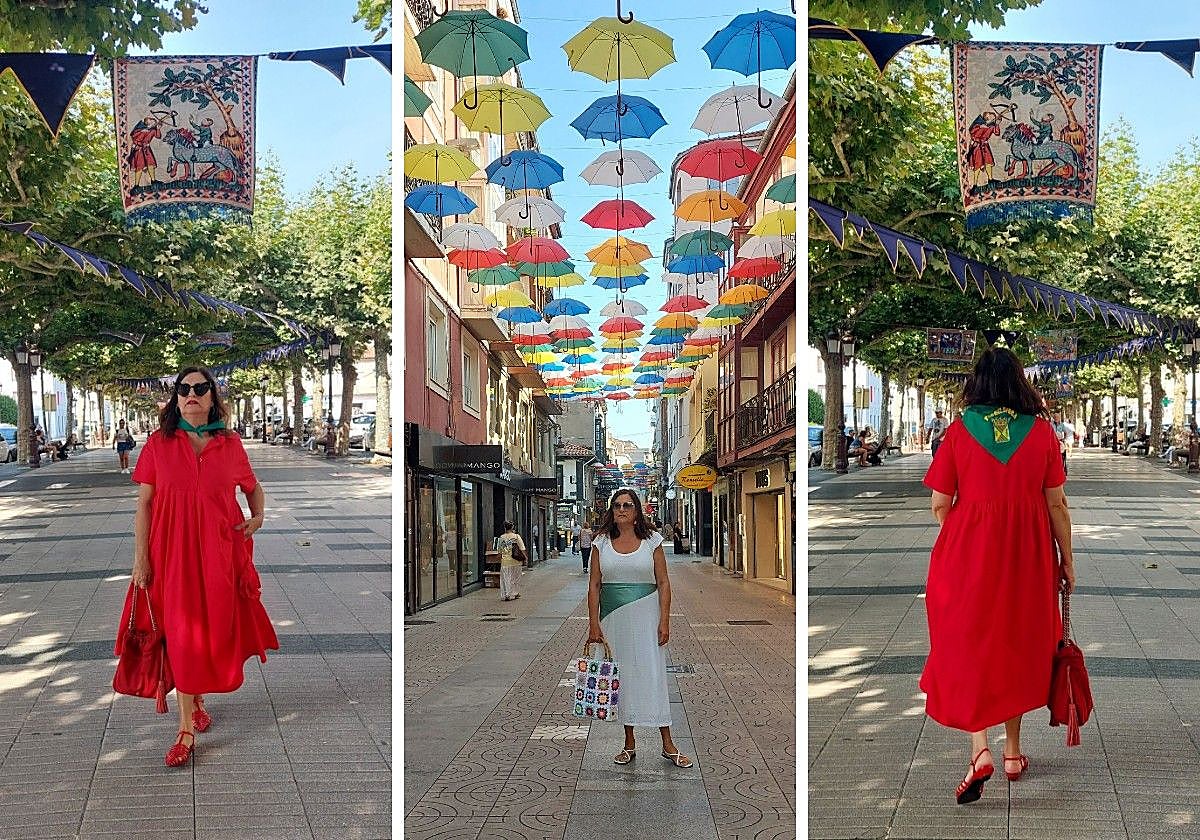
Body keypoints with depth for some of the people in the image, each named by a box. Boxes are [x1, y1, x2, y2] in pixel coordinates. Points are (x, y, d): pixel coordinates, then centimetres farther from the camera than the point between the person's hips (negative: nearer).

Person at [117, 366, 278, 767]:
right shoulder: (158, 444, 0)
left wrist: (258, 516, -1)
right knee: (182, 635, 0)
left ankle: (194, 700, 34)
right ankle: (187, 729, 6)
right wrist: (141, 558, -5)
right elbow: (143, 504, 0)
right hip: (174, 553, -1)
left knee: (216, 628, 8)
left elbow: (253, 486, 19)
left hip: (220, 553, 1)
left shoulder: (230, 444, 3)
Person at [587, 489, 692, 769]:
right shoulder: (601, 543, 5)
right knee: (621, 677, 6)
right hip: (613, 619, 2)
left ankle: (668, 745, 3)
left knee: (653, 675, -4)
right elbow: (594, 585, 4)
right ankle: (629, 744, 17)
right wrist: (593, 624, -3)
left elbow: (663, 583, 0)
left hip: (645, 617, -2)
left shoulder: (651, 541, 1)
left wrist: (664, 622, -7)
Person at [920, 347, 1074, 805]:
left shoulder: (959, 431, -6)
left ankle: (979, 750, -9)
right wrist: (1067, 559, 10)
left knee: (968, 646, 7)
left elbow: (939, 505, -4)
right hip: (1027, 554, 2)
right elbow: (1056, 503, 0)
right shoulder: (1041, 431, -3)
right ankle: (1013, 751, 27)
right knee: (1020, 645, 16)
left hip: (967, 550, -2)